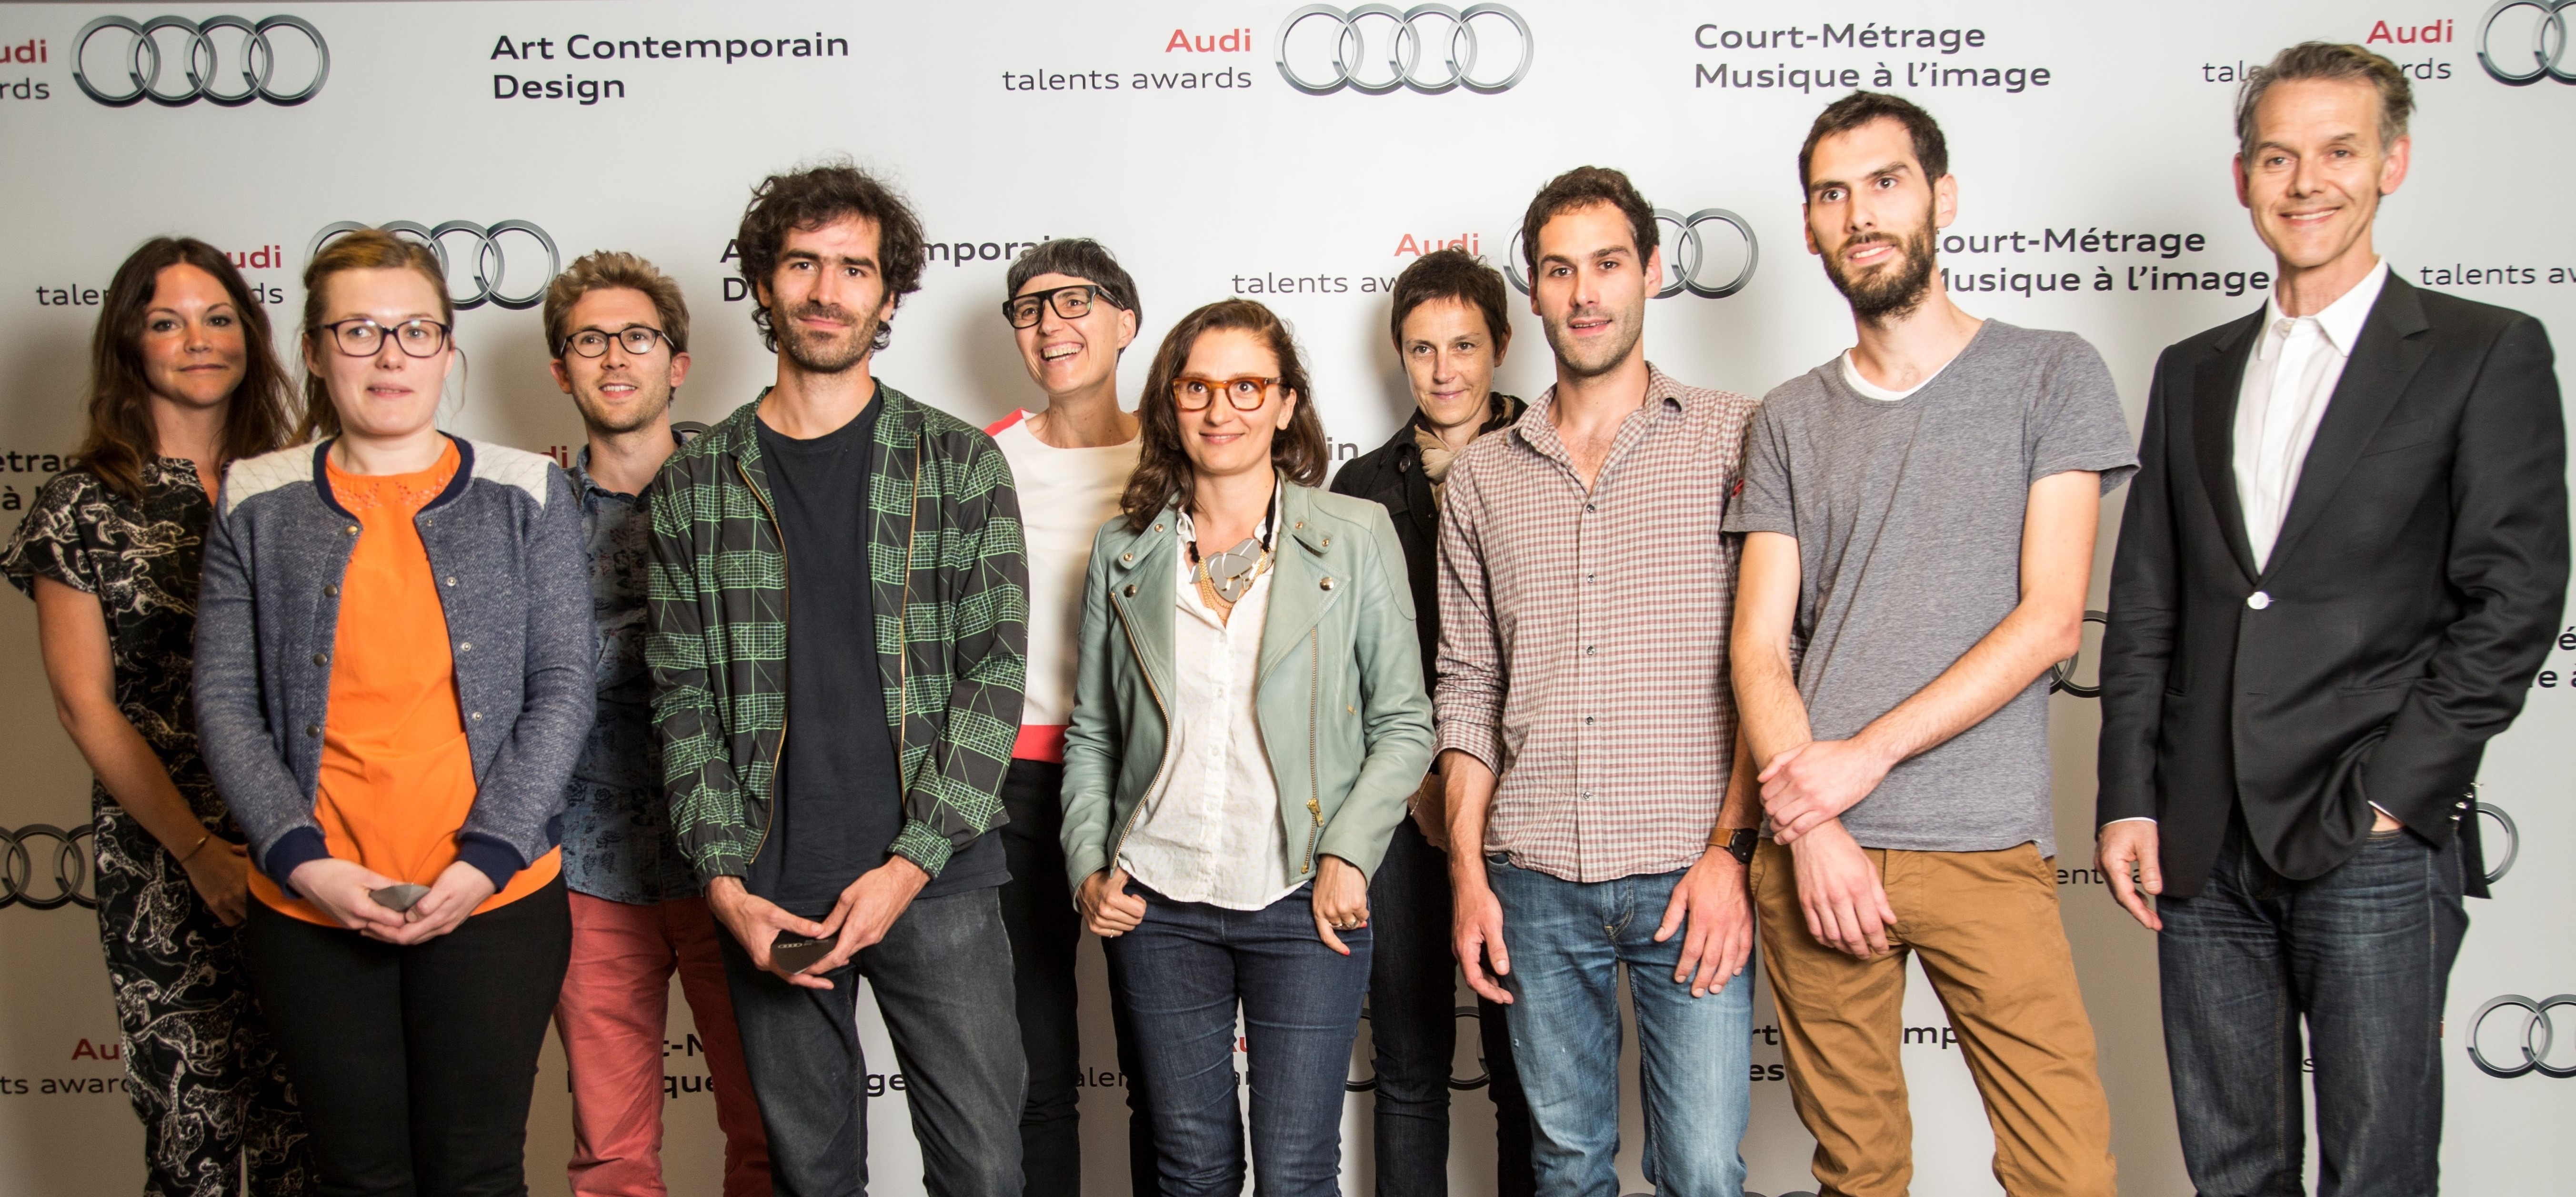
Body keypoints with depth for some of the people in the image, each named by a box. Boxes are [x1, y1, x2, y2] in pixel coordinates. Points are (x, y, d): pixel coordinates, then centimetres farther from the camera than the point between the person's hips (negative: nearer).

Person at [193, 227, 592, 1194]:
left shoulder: (526, 495, 3)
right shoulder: (257, 505, 6)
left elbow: (562, 689, -1)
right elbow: (225, 705, 3)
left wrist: (485, 859, -11)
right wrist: (305, 861, -9)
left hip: (496, 899, -1)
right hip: (311, 908, 1)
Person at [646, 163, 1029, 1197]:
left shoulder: (961, 464, 2)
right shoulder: (695, 484, 6)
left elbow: (996, 672, -3)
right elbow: (682, 702, 4)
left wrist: (912, 862, -11)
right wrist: (726, 884, -7)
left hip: (937, 879, -1)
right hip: (768, 892, 1)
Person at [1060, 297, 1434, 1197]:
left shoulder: (1356, 537, 0)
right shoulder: (1123, 550, 7)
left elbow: (1404, 723, 2)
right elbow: (1091, 732, 13)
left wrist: (1348, 855, -9)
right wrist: (1088, 867, 2)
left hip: (1304, 902, -2)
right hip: (1158, 905, 2)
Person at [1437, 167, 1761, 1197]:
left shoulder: (1733, 437, 2)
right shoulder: (1482, 475, 11)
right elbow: (1468, 689, 12)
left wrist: (1730, 849, -10)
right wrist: (1468, 870, 5)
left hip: (1691, 877, -3)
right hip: (1537, 880, 3)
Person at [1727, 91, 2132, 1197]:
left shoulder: (2051, 376, 5)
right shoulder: (1790, 421, 13)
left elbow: (2050, 618, -4)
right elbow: (1760, 646, 6)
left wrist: (1864, 756, -11)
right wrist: (1810, 829, -9)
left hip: (1986, 851, -2)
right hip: (1812, 848, 3)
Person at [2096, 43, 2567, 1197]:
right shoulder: (2193, 371, 15)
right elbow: (2145, 606, 12)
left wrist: (2390, 798, -11)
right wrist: (2128, 800, 4)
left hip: (2374, 844, -4)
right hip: (2204, 844, 4)